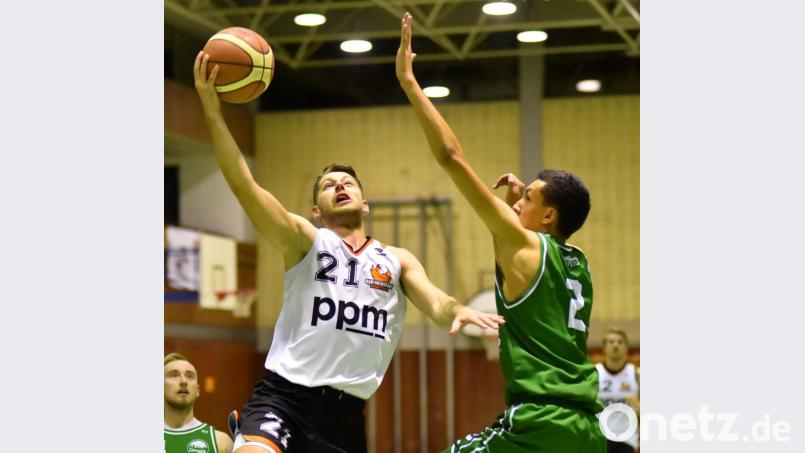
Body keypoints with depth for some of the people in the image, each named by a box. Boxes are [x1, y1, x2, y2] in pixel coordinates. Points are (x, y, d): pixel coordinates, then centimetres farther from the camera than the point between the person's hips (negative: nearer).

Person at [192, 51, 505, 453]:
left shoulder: (397, 261, 16)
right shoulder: (306, 241, 4)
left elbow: (436, 304, 0)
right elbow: (243, 186, -9)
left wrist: (458, 311, -25)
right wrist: (213, 112, -20)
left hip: (345, 411, 4)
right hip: (283, 393, -4)